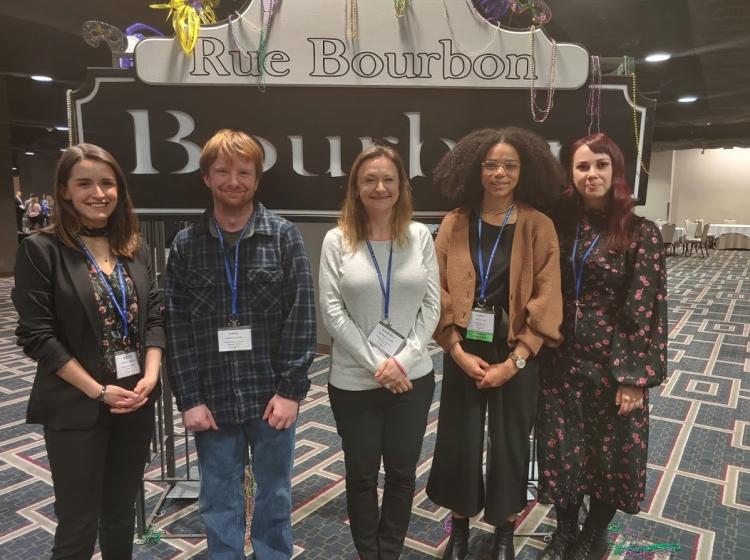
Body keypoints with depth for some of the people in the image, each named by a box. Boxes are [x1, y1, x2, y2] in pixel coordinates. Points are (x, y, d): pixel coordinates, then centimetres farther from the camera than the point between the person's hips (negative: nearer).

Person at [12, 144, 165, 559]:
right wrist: (98, 390, -15)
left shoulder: (135, 249, 6)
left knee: (122, 514, 18)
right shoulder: (41, 249, -8)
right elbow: (36, 335, -12)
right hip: (76, 409, -4)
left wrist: (150, 376, -8)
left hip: (137, 402, 5)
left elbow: (155, 317, 6)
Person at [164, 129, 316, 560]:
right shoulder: (186, 245, 1)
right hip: (213, 398, 1)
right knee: (220, 500, 15)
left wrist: (291, 389, -11)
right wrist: (189, 398, -5)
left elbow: (302, 317, -7)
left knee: (275, 494, 16)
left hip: (271, 394, -1)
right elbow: (177, 327, 0)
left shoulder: (284, 237, -3)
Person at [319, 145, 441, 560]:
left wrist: (403, 360, -12)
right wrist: (377, 364, -13)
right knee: (362, 475, 14)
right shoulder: (337, 240, -5)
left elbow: (432, 305, -1)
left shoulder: (420, 236, 1)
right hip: (354, 381, -1)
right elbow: (332, 312, -9)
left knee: (402, 473, 15)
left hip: (414, 377, 2)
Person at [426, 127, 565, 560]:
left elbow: (547, 301, -8)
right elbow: (439, 294, -3)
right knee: (459, 442, 9)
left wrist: (514, 361, -13)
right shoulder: (455, 224, -1)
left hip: (517, 356, -1)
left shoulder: (539, 227, -5)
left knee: (510, 443, 11)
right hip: (464, 354, 1)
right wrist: (458, 351, -12)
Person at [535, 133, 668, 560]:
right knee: (560, 450, 13)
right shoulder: (560, 225, 2)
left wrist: (635, 376, -13)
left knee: (613, 452, 13)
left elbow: (644, 309, -10)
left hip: (614, 365, -2)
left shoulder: (641, 233, -8)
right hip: (562, 362, 3)